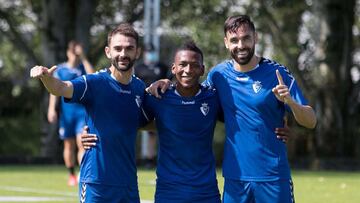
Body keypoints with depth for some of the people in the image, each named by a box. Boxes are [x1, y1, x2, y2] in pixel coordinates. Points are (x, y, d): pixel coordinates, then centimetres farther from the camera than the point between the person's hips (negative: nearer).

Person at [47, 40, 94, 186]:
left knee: (82, 143, -13)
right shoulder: (60, 69, 6)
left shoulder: (84, 67, 5)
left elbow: (92, 76, -16)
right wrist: (52, 109, -6)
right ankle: (71, 175, 20)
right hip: (66, 111, 1)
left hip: (83, 111, -1)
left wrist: (83, 58, -13)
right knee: (69, 145, 7)